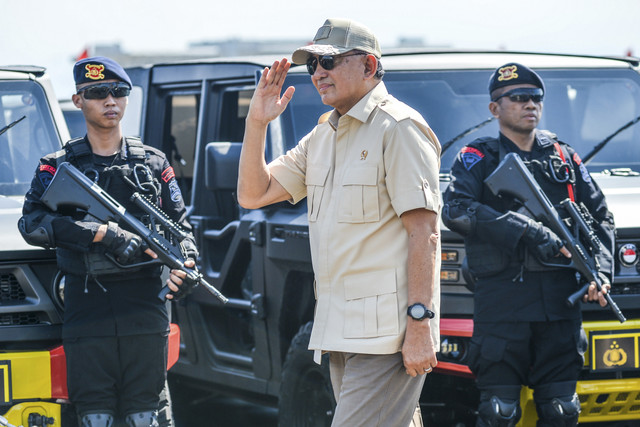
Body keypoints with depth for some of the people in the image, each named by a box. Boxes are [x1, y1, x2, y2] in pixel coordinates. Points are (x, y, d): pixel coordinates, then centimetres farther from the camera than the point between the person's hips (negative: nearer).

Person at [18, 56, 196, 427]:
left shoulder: (154, 164, 14)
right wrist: (101, 233, -18)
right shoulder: (58, 166, 7)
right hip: (86, 309, -1)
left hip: (144, 303, 1)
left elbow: (180, 224, 16)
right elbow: (32, 222, -8)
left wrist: (185, 262, -7)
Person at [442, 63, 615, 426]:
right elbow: (455, 210, -12)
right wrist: (526, 231, -19)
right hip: (502, 300, -4)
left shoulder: (565, 158, 18)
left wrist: (601, 270, 1)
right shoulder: (478, 158, 5)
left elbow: (602, 216, 21)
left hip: (561, 301, 4)